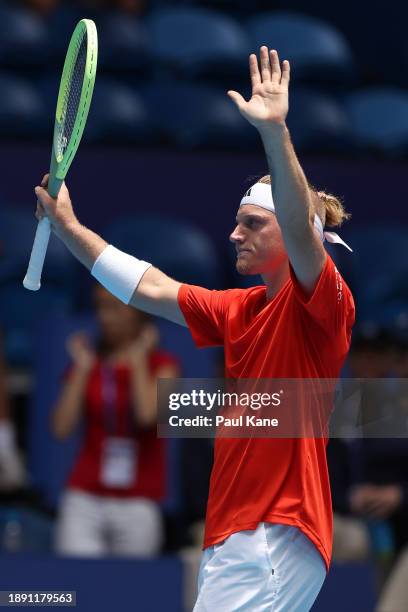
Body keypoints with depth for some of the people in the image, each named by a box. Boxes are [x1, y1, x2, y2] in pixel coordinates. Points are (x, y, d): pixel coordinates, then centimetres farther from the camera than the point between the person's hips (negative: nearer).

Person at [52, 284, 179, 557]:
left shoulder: (161, 364, 3)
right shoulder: (88, 364, 11)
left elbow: (148, 414, -17)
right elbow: (62, 427, -1)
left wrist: (137, 361, -6)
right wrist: (82, 370, -1)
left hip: (137, 503, -2)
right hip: (85, 497, 2)